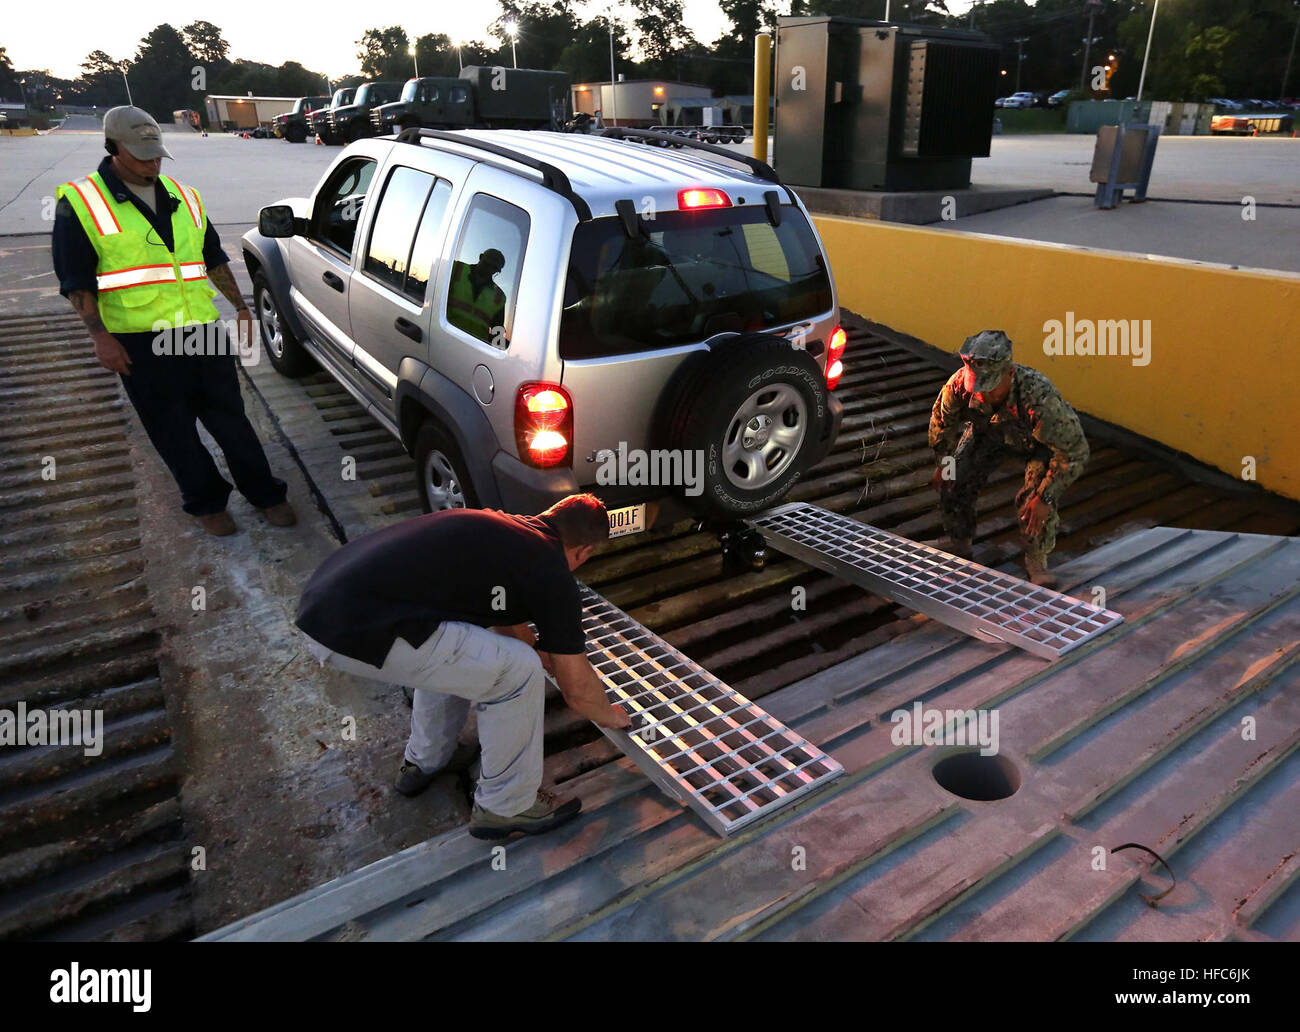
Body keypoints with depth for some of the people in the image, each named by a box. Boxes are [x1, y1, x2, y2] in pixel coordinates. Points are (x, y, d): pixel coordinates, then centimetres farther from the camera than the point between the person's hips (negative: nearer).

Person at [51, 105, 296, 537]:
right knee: (174, 432, 6)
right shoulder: (80, 203, -3)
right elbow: (77, 281, -5)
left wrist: (240, 307, 14)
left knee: (231, 418, 8)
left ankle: (265, 494, 18)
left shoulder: (184, 197, 11)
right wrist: (100, 336, -13)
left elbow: (214, 258, 19)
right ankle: (206, 503, 21)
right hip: (139, 343, -3)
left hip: (203, 330, 3)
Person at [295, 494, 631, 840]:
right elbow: (578, 690, 7)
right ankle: (506, 806, 17)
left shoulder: (500, 527, 22)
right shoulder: (552, 574, -2)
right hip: (360, 631, -9)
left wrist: (542, 653, 56)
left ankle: (423, 763, 43)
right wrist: (610, 716, 28)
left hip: (321, 598, 10)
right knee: (518, 671, 0)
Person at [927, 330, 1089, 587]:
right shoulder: (959, 383, -35)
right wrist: (944, 463, 1)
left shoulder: (1039, 396, -46)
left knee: (1036, 502, -22)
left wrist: (1045, 497, -33)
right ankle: (958, 542, 22)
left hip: (1041, 440, -3)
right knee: (953, 482, -6)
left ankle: (1036, 559, 5)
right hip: (988, 430, 4)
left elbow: (1075, 451, -35)